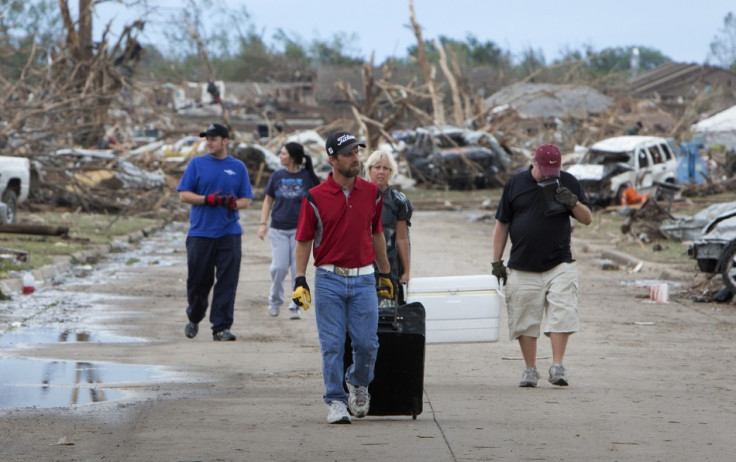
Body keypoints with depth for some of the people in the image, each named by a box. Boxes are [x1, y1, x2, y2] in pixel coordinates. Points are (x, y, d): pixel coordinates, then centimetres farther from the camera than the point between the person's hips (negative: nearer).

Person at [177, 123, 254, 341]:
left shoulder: (238, 167, 9)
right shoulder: (197, 164, 6)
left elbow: (246, 200, 10)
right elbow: (184, 194, 2)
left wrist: (233, 203, -13)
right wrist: (208, 199, -13)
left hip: (229, 234, 1)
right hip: (200, 232, -1)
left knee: (227, 281, -6)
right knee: (198, 280, 4)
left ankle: (221, 327, -2)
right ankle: (193, 319, 28)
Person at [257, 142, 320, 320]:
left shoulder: (307, 177, -1)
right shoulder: (277, 176, 5)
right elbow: (268, 200, 11)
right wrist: (263, 224, 2)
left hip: (299, 229, -1)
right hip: (278, 229, 1)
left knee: (298, 268, -3)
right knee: (279, 267, -6)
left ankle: (295, 307, 7)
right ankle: (275, 301, 16)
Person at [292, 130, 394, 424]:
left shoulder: (371, 193, 6)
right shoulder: (315, 198, -3)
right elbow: (304, 240, 1)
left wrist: (385, 273, 20)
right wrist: (300, 280, -7)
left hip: (364, 279, 2)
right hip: (329, 280, -2)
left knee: (367, 343, -1)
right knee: (332, 345, -2)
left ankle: (358, 383, 27)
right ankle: (336, 401, 7)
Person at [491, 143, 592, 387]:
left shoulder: (568, 183, 7)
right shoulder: (515, 184, 6)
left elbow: (588, 219, 9)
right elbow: (501, 224, 10)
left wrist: (573, 203, -12)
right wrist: (497, 261, 6)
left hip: (559, 266, 0)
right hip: (523, 267, 0)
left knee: (561, 316, -12)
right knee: (525, 320, 2)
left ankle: (557, 367, -8)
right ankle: (530, 370, 12)